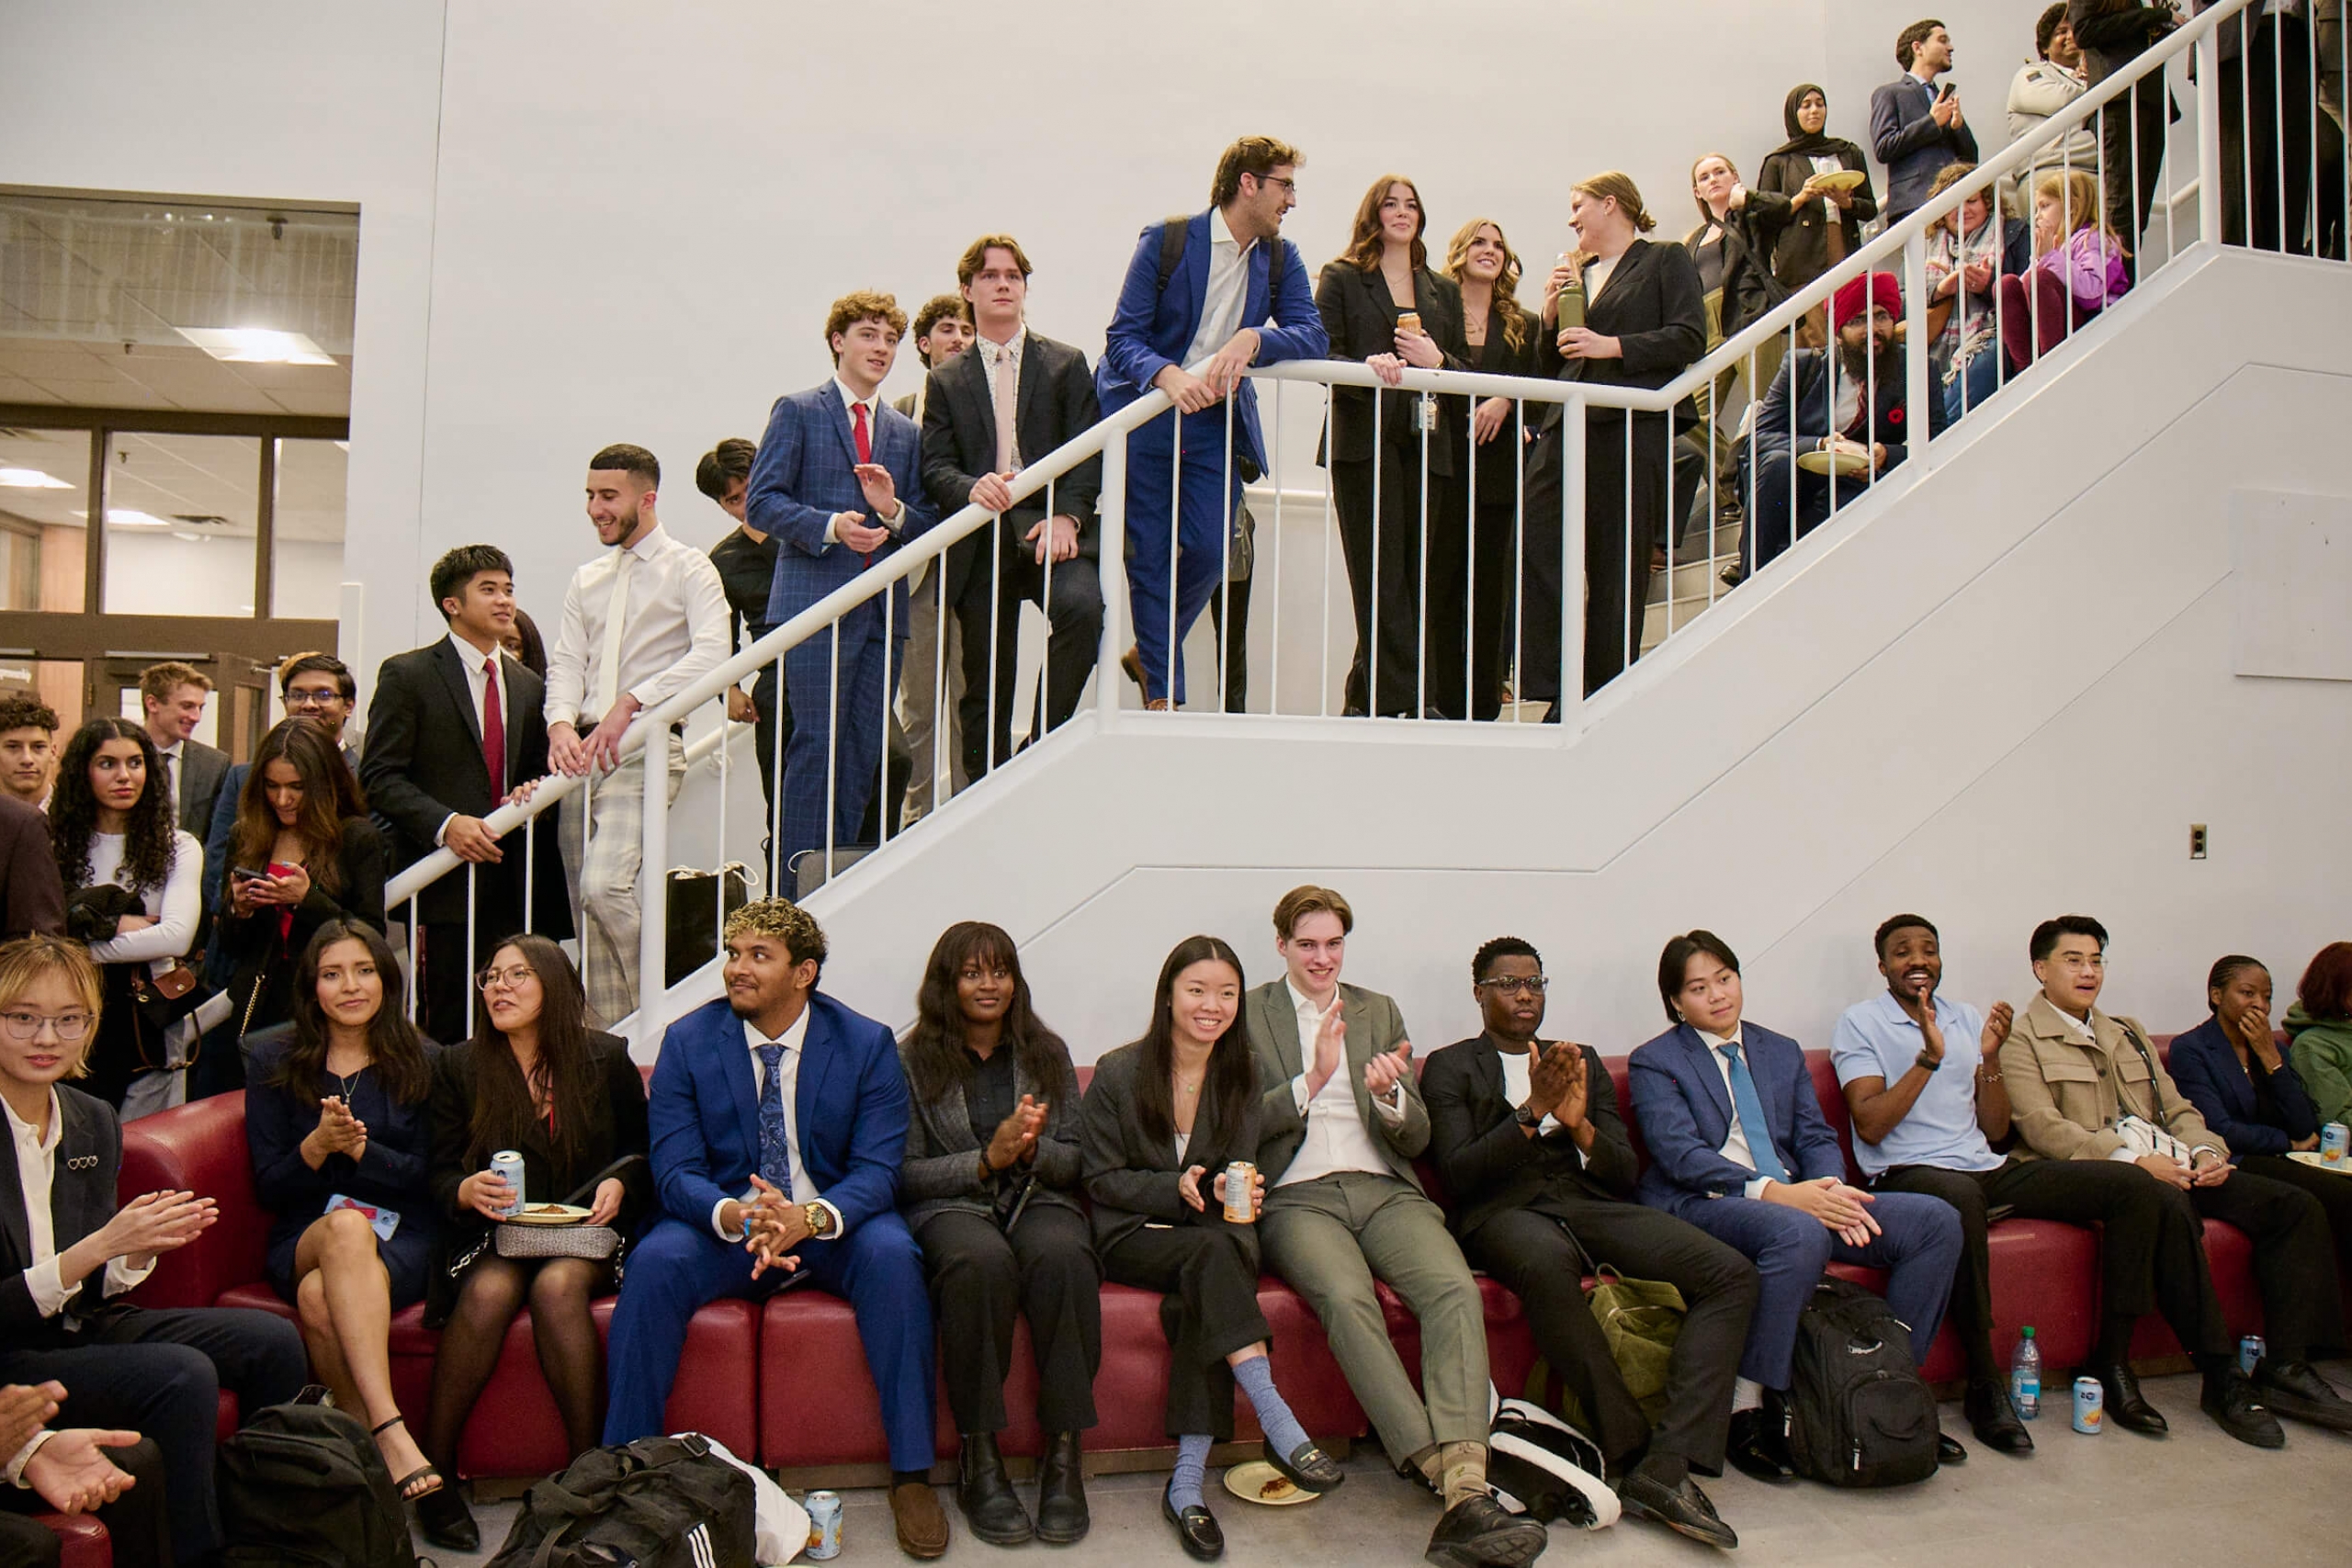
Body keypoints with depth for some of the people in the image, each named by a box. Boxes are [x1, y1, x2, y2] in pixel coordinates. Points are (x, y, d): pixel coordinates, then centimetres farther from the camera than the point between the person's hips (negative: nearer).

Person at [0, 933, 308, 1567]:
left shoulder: (95, 1122, 3)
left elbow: (102, 1288, 9)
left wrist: (144, 1246, -11)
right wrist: (96, 1248, -26)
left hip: (84, 1325, 7)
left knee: (271, 1341, -7)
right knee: (183, 1375, -27)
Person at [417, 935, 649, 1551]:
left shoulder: (605, 1057, 6)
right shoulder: (457, 1067, 9)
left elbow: (641, 1148, 12)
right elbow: (437, 1171, 6)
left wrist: (619, 1183, -9)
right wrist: (467, 1190, -17)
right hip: (494, 1233, 1)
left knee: (557, 1285, -33)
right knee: (488, 1292, -32)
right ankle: (434, 1472, -19)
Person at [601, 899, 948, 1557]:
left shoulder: (866, 1043, -5)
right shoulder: (687, 1041, -2)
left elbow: (877, 1169, -11)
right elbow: (676, 1170, -9)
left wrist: (811, 1217, -33)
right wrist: (735, 1215, -32)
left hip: (833, 1223, -1)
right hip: (726, 1224, 1)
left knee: (892, 1256, -31)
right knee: (655, 1261, -29)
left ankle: (913, 1477, -20)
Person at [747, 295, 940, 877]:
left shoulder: (906, 433, 21)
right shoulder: (798, 411, 6)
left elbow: (927, 526, 17)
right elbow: (762, 502, -2)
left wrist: (892, 509, -4)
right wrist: (830, 526, -16)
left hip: (884, 610, 5)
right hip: (817, 602, -5)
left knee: (864, 752, 4)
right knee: (817, 743, -9)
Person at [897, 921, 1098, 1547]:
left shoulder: (1047, 1054, 14)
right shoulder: (913, 1061, 6)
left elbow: (1075, 1161, 12)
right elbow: (905, 1173, 1)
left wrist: (1033, 1150, -11)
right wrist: (987, 1159, -13)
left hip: (1040, 1200, 2)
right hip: (951, 1207, -2)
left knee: (1063, 1256, -35)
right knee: (983, 1262, -38)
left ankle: (1065, 1455, -26)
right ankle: (979, 1460, -26)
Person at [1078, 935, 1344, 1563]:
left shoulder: (1242, 1075, 6)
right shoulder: (1118, 1074, -3)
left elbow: (1240, 1173, 9)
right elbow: (1102, 1180, -2)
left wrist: (1231, 1195, -16)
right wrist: (1176, 1190, -17)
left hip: (1214, 1238, 3)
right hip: (1132, 1235, -2)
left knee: (1201, 1301, -32)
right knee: (1211, 1251, -34)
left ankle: (1188, 1481, -30)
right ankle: (1280, 1427, -38)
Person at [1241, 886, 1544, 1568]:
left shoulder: (1380, 1012, 19)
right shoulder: (1249, 1013, 10)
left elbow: (1416, 1138, 14)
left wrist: (1390, 1096, -10)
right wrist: (1313, 1079, -15)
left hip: (1385, 1190, 3)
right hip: (1298, 1198, -3)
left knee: (1456, 1289, -28)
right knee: (1347, 1298, -35)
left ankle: (1467, 1492, -38)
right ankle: (1449, 1483, -36)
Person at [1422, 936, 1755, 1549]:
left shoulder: (1583, 1060, 25)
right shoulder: (1450, 1067, 12)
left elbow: (1625, 1174, 16)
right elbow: (1458, 1173, -3)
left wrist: (1578, 1123, -5)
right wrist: (1532, 1111, -14)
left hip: (1590, 1203, 5)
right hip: (1504, 1211, -4)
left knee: (1732, 1274, -21)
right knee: (1548, 1264, -42)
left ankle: (1668, 1467, -28)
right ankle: (1633, 1453, -27)